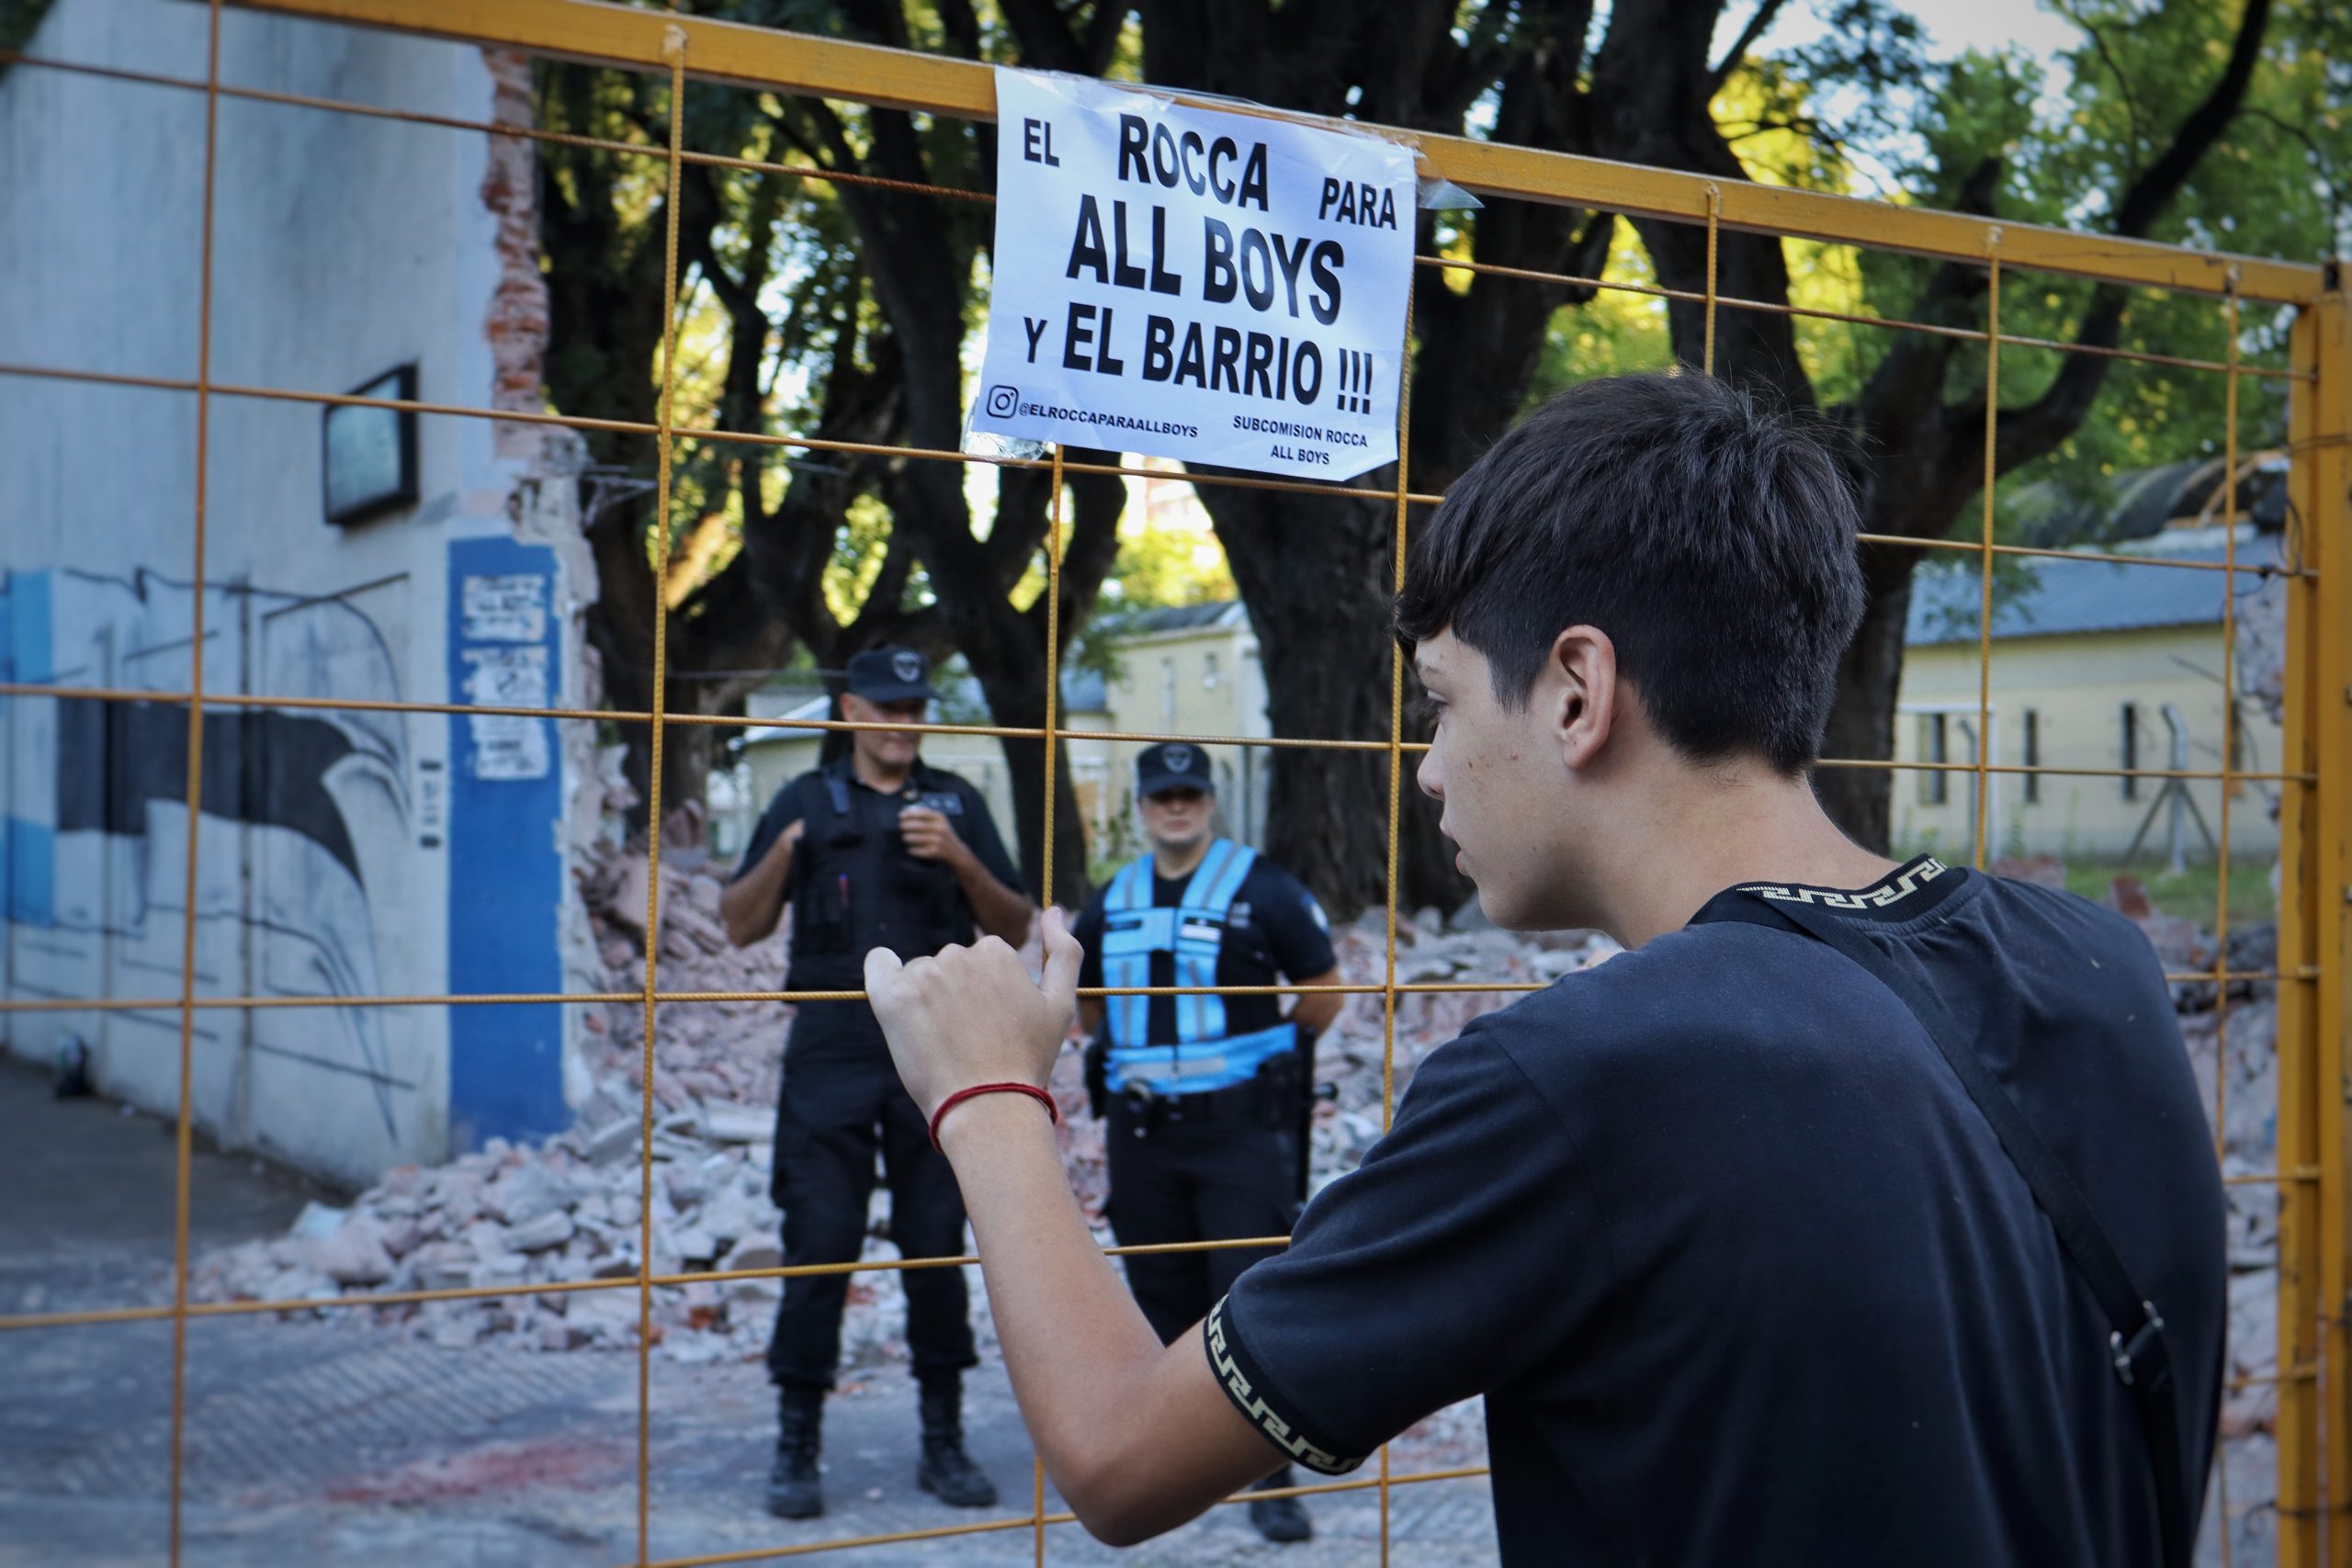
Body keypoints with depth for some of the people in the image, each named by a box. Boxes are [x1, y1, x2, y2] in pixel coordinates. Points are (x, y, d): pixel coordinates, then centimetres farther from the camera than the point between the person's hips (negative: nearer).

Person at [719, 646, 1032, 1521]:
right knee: (819, 1248, -3)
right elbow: (741, 926, 4)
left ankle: (944, 1443, 15)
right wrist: (781, 856, -15)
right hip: (832, 1057, -1)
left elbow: (1015, 930, 7)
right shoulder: (808, 802, 8)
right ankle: (796, 1451, 6)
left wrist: (958, 859, -10)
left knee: (938, 1249, 4)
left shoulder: (956, 804, 11)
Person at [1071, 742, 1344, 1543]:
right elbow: (1084, 1002, 24)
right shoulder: (1112, 903, 10)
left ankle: (1272, 1479, 0)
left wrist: (1249, 1054, 8)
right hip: (1141, 1131, 5)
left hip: (1241, 1126, -5)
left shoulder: (1263, 889, -4)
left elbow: (1325, 993, 3)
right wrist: (1136, 1050, 12)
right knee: (1162, 1301, 12)